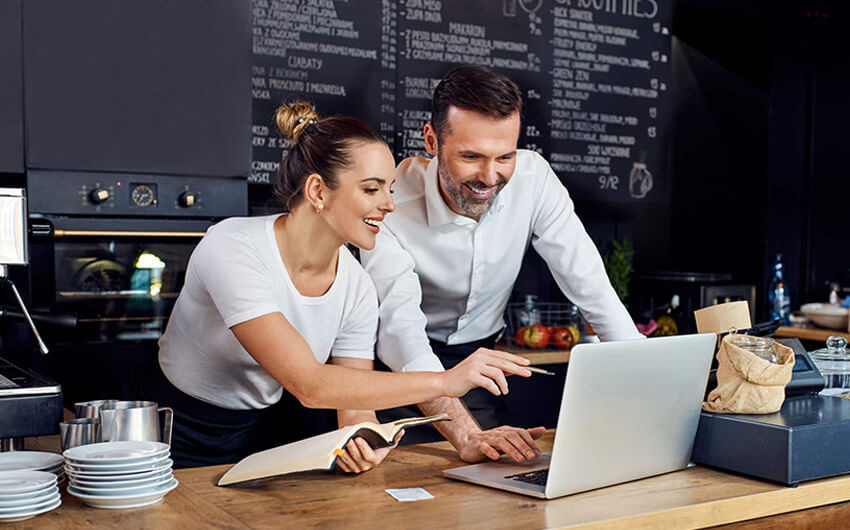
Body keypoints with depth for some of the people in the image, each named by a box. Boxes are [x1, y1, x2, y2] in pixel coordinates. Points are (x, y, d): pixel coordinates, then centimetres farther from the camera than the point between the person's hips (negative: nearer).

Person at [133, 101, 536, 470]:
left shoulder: (357, 290, -6)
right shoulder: (232, 249, -25)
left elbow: (355, 410, -5)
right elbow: (309, 385, -33)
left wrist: (360, 441, -31)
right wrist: (445, 382, -36)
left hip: (261, 438, 5)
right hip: (178, 446, -4)